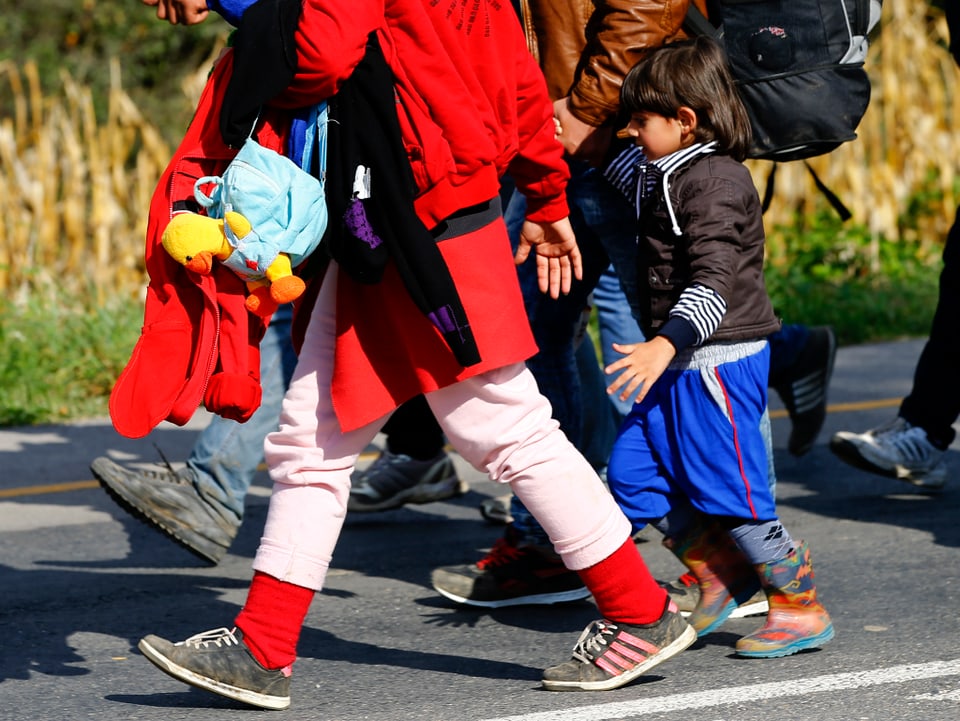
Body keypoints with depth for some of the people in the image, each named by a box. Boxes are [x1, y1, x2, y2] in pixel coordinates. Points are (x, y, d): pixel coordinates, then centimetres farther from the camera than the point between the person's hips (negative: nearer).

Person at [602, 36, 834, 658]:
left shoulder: (716, 184, -18)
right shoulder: (664, 173, 11)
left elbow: (714, 283, -28)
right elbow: (624, 171, 39)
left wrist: (665, 345, -39)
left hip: (720, 362, -10)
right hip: (679, 368, 10)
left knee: (731, 493, -5)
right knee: (634, 474, 7)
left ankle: (803, 608, 8)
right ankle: (719, 571, 20)